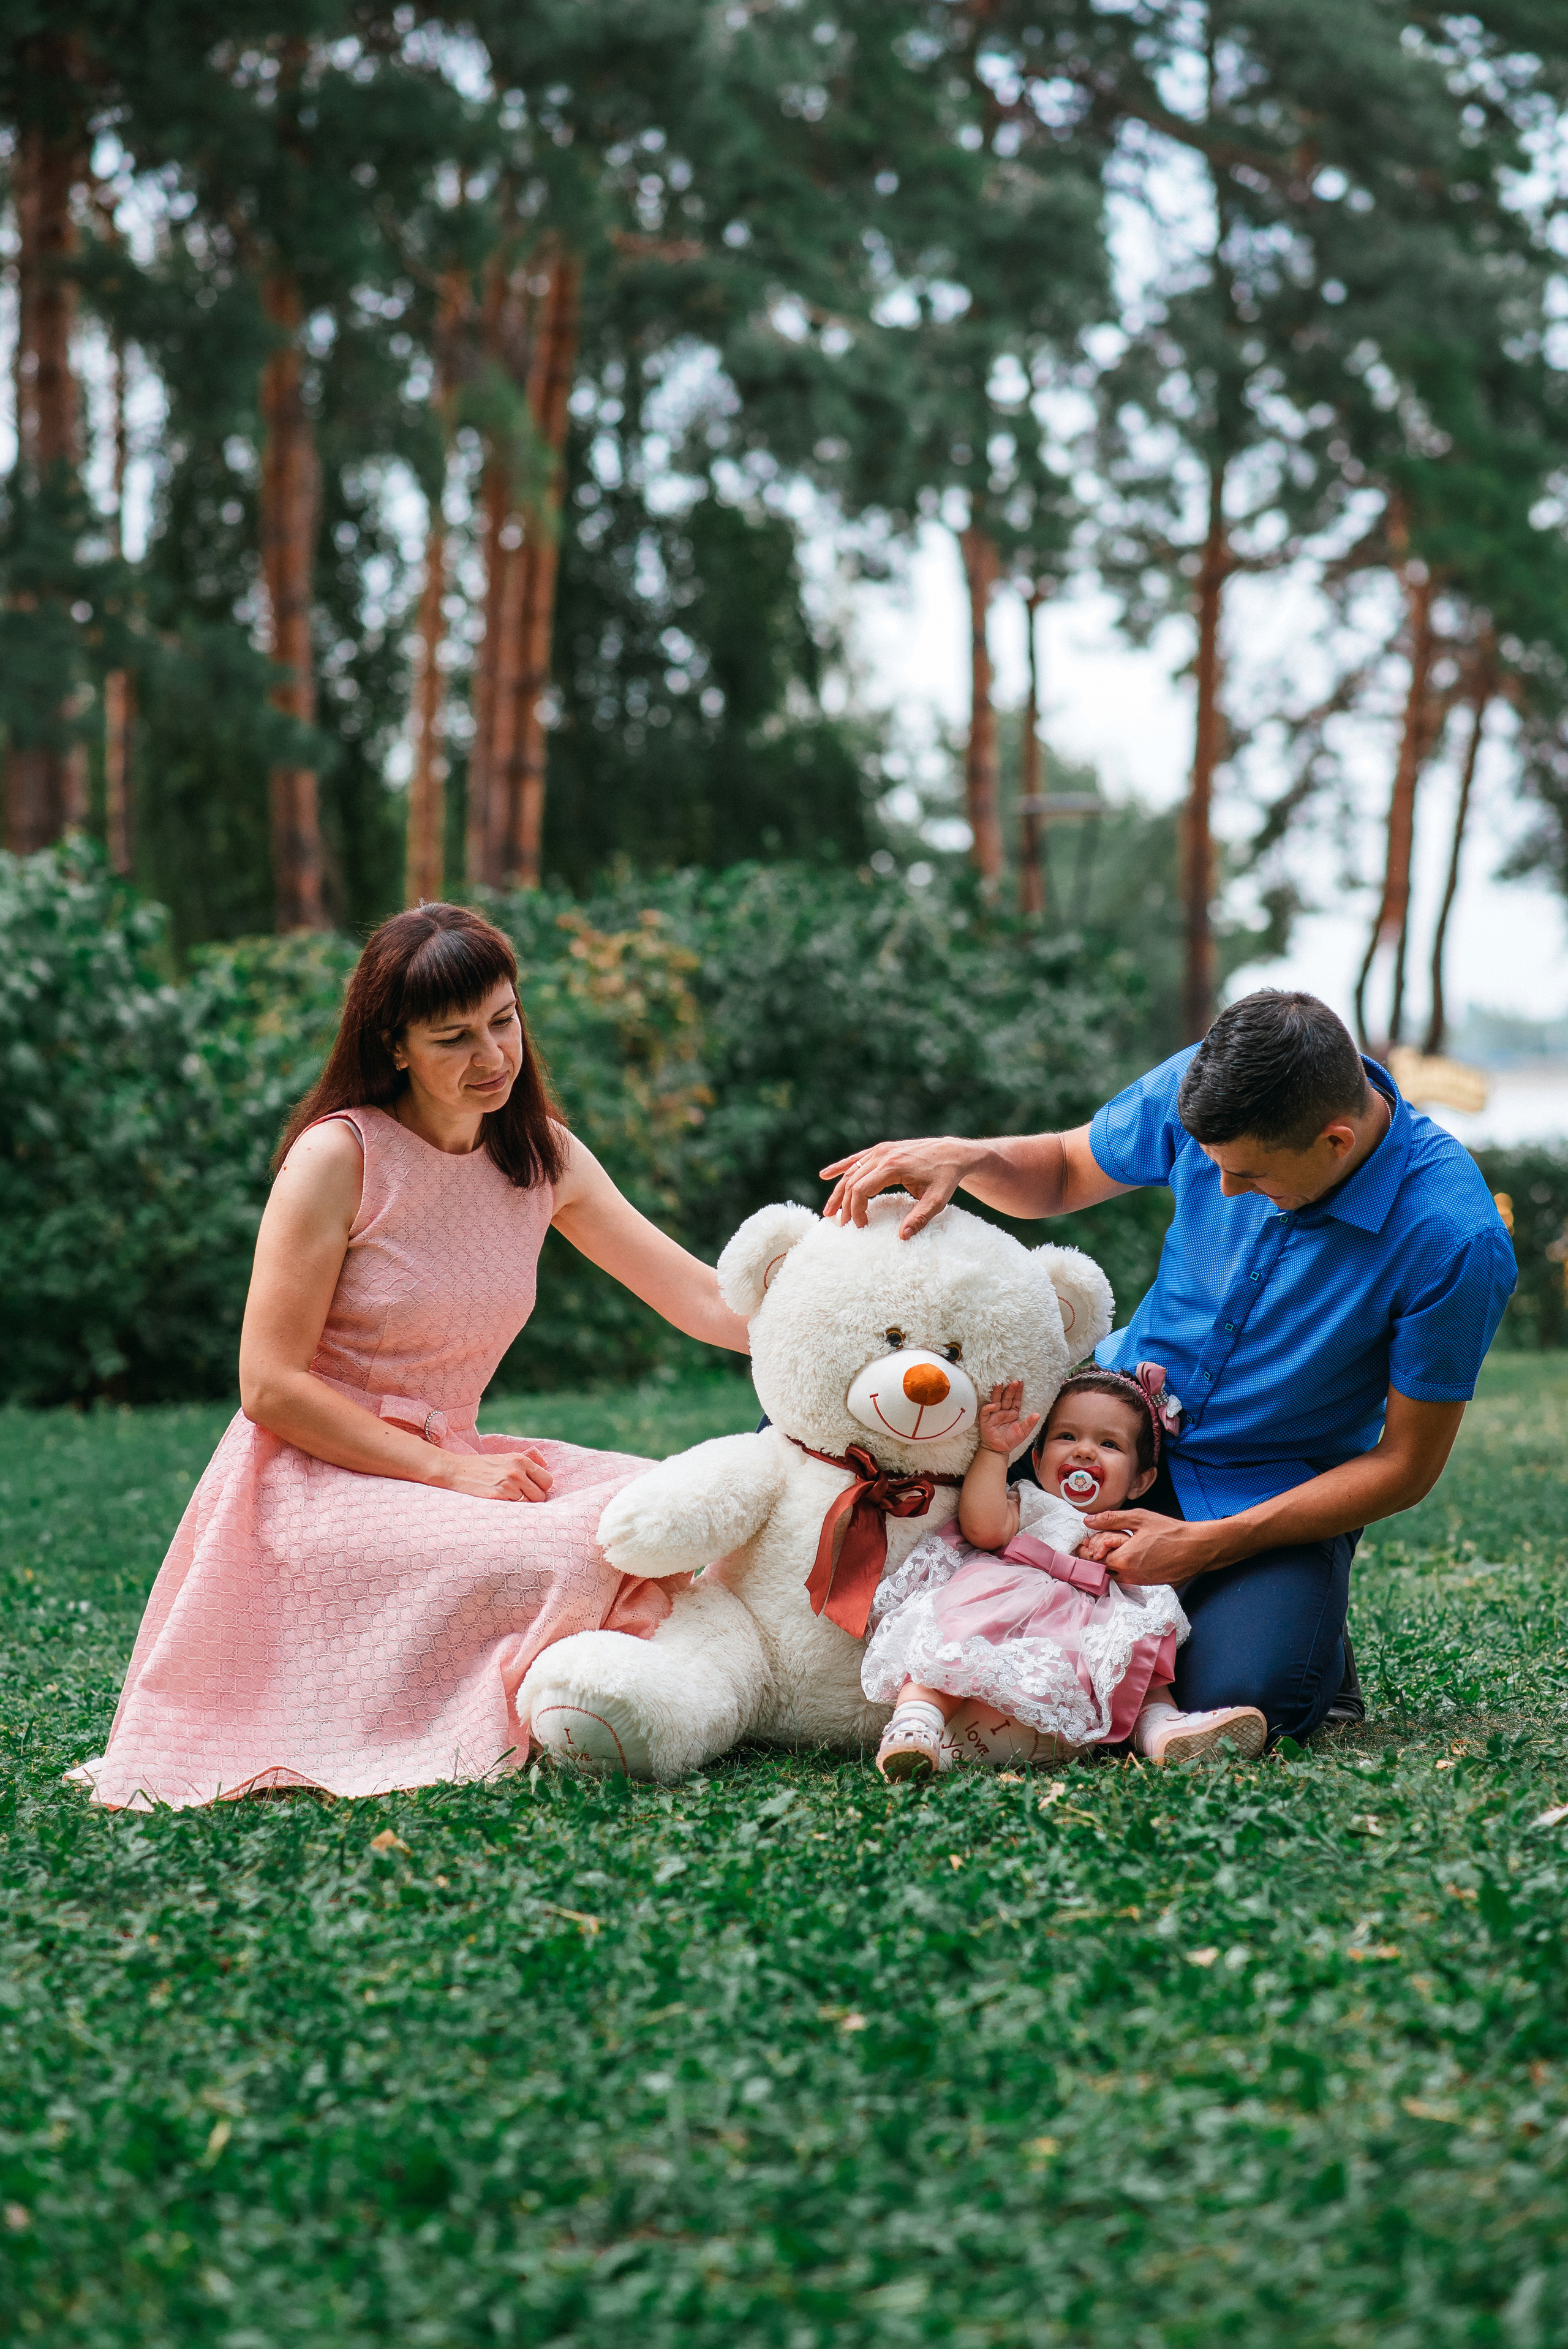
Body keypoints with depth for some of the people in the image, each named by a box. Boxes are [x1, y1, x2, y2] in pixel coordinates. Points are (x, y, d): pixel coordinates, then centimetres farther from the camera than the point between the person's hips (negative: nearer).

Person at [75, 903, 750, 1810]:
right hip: (316, 1481, -7)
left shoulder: (543, 1156, 6)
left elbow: (704, 1300, 4)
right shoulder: (339, 1157, -13)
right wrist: (450, 1472, -19)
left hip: (447, 1461, 7)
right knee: (557, 1561, -30)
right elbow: (271, 1386, -15)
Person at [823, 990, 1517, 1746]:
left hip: (1274, 1492, -4)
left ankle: (1314, 1646, 7)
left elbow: (1406, 1465, -17)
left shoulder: (1456, 1241, -27)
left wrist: (1204, 1546, -23)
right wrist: (964, 1157, -20)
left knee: (1237, 1698, -33)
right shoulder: (1210, 1089, -15)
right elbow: (1062, 1173, 5)